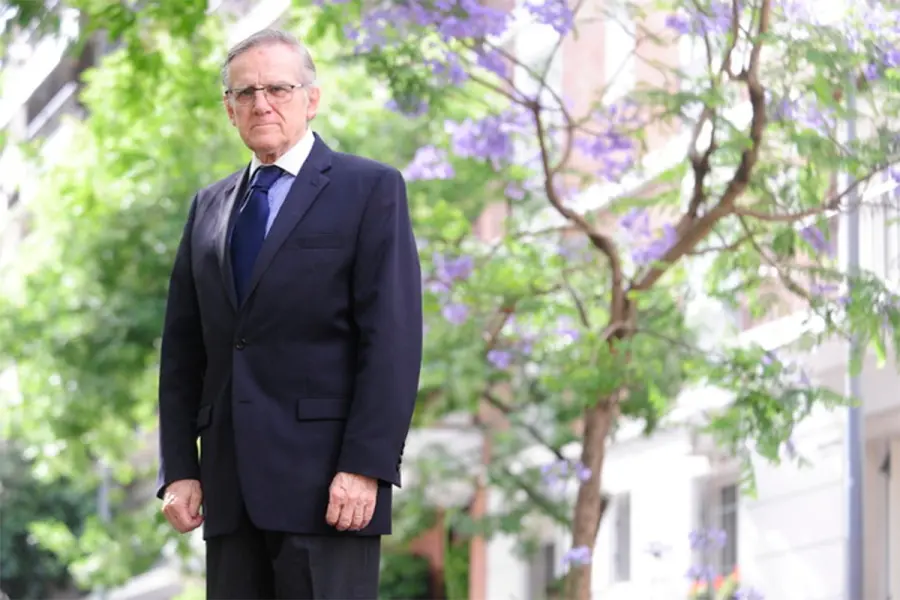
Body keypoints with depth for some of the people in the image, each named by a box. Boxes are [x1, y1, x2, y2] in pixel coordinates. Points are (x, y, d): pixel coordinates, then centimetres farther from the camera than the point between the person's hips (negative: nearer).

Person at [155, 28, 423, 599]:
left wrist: (365, 467, -16)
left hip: (327, 483, -5)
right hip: (231, 485, 5)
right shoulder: (210, 207, 18)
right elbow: (183, 349, 16)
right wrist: (179, 468, 6)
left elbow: (393, 338, -8)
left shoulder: (370, 189, 1)